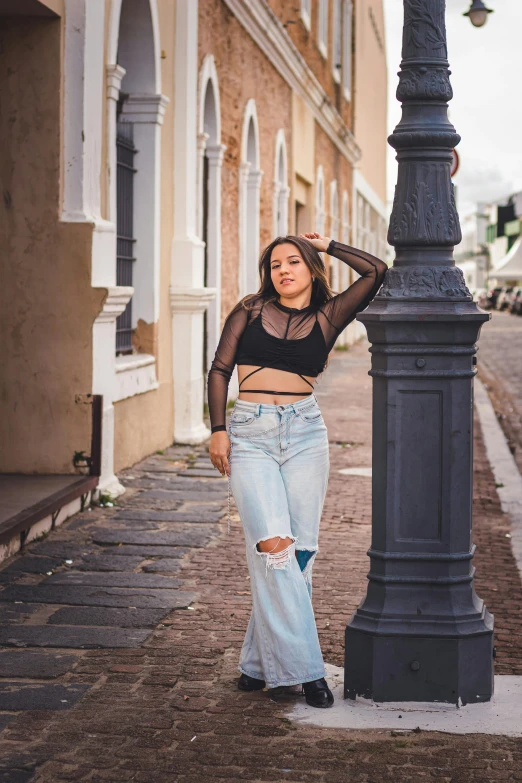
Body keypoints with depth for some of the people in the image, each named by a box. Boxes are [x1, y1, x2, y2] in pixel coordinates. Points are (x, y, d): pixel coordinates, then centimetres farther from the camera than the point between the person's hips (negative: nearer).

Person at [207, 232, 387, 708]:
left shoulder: (328, 316, 9)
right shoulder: (251, 310, 11)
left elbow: (376, 272, 0)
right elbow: (220, 370, 9)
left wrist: (327, 246, 12)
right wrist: (218, 429, -2)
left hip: (304, 434, 1)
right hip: (250, 436, -1)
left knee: (300, 552, -2)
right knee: (274, 547, -15)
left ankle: (262, 660, 12)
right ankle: (304, 667, -11)